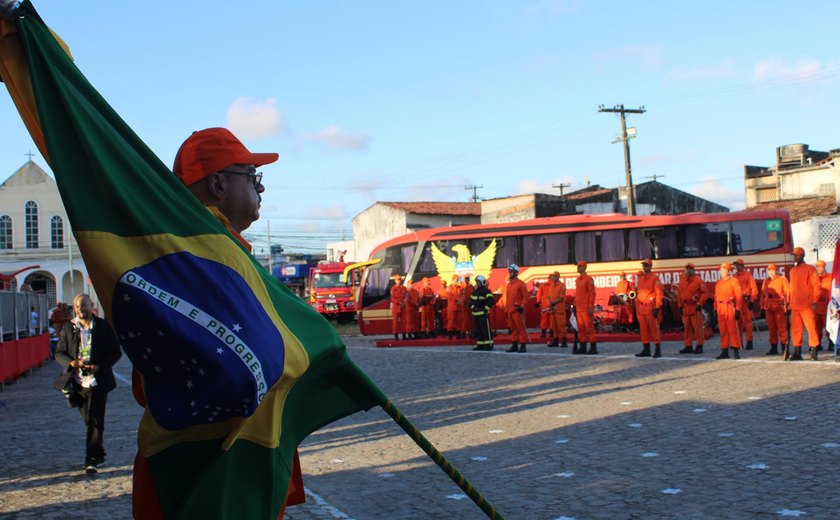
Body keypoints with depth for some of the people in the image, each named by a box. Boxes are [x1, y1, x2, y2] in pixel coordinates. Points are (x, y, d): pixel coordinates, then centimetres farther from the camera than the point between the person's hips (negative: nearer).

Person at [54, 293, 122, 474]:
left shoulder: (104, 327, -2)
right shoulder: (68, 327, 4)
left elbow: (116, 352, 0)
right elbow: (59, 353, 6)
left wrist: (99, 366, -16)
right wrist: (71, 362, -16)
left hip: (97, 381, -3)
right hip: (78, 382, 3)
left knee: (95, 421, -7)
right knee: (89, 421, 14)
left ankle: (92, 460, -5)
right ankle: (99, 455, 27)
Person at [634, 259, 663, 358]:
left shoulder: (655, 278, -5)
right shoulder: (640, 278, 16)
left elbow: (659, 294, -10)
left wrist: (657, 308, -16)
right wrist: (637, 307, 14)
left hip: (650, 308, -7)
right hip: (641, 308, 7)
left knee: (654, 328, -5)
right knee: (643, 329, 9)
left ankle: (658, 350, -1)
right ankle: (646, 350, 16)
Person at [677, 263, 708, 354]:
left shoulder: (698, 281, -4)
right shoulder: (682, 281, 13)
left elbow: (704, 293, -6)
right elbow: (679, 294, 17)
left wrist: (700, 304, -11)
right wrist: (680, 305, 11)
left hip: (695, 308, -6)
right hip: (685, 308, 6)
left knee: (698, 328, -4)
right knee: (687, 328, 9)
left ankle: (699, 346, 1)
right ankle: (688, 346, 15)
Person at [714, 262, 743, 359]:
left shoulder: (734, 282, -1)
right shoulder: (718, 283, 15)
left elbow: (739, 296, -5)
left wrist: (737, 310, -11)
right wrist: (715, 309, 10)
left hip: (730, 308, -5)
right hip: (720, 309, 5)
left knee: (733, 330, -5)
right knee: (723, 331, 8)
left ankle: (736, 350, -2)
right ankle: (724, 351, 12)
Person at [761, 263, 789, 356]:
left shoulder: (782, 280, 2)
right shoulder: (766, 281, 16)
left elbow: (787, 293, -2)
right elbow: (763, 294, 16)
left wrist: (787, 306, -9)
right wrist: (762, 307, 12)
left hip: (780, 307, -5)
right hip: (769, 308, 5)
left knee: (782, 327, -5)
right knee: (771, 328, 7)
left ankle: (784, 347, 1)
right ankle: (773, 348, 12)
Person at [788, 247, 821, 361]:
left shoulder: (810, 269, -2)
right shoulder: (792, 271, 16)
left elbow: (816, 286, -5)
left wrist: (815, 302, -11)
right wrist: (790, 302, 15)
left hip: (807, 306, -6)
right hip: (795, 306, 6)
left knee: (811, 327, -6)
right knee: (795, 329, 5)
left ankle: (814, 350, 0)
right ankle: (797, 352, 9)